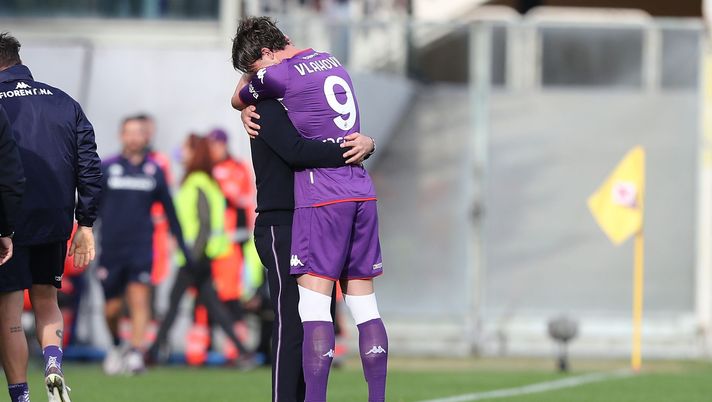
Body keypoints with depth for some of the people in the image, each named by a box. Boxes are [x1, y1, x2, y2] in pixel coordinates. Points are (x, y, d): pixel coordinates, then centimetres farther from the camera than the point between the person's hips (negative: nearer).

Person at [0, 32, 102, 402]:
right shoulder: (64, 104, 8)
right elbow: (90, 167, 7)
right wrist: (85, 224, 11)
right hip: (55, 221, 4)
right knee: (45, 300, 19)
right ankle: (54, 364, -6)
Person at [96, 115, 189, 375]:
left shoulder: (154, 171, 7)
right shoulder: (107, 168, 3)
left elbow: (169, 210, 15)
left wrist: (181, 243, 15)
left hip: (142, 247, 0)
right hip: (111, 247, 0)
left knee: (139, 299, -16)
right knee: (112, 308, 5)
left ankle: (136, 352, -19)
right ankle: (116, 346, 31)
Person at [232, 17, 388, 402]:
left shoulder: (278, 75, -7)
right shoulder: (332, 62, 17)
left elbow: (238, 99, 12)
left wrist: (253, 69, 28)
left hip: (322, 198, -7)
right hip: (363, 194, 7)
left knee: (314, 305, -9)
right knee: (364, 304, 7)